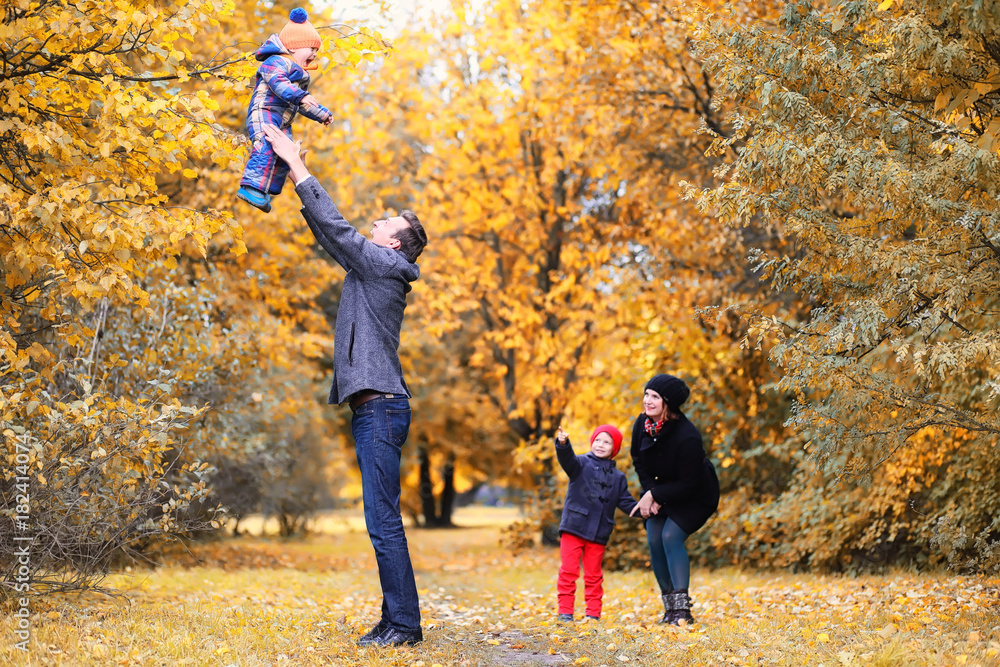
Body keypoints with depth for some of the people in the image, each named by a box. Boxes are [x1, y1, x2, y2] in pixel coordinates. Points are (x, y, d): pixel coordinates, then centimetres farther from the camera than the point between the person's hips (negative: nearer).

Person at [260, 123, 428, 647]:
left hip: (381, 407, -10)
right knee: (382, 520, 9)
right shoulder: (368, 268, 20)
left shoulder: (385, 265, -6)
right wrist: (293, 168, 24)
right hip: (370, 408, 10)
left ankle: (404, 624, -10)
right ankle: (395, 622, 12)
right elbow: (326, 232, 26)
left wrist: (296, 164, -2)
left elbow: (333, 225, -9)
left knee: (382, 519, -12)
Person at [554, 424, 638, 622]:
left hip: (599, 533, 3)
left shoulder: (618, 477, 12)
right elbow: (567, 459, -19)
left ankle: (593, 613, 16)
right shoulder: (581, 464, 1)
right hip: (574, 527, -3)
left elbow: (626, 503, 13)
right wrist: (563, 444, -41)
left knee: (594, 575, 9)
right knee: (568, 571, -3)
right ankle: (565, 611, 2)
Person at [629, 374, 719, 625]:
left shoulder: (687, 436, -33)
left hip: (694, 497, -6)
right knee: (654, 540, -6)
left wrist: (654, 495, -23)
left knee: (671, 536, -22)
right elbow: (639, 462, 3)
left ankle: (683, 611, -21)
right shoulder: (642, 425, -13)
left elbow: (688, 484, -27)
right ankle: (670, 608, 4)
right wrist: (650, 493, -11)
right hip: (659, 492, 6)